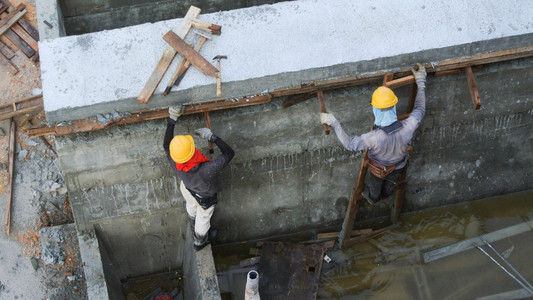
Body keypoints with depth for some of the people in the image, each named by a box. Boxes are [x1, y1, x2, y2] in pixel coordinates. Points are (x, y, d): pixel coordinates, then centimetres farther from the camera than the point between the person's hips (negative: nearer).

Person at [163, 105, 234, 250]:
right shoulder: (206, 170, -51)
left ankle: (194, 226, 72)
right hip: (205, 196, -4)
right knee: (203, 217, 28)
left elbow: (166, 145, -20)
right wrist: (212, 136, -39)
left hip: (187, 188, 4)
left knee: (191, 206, 38)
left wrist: (172, 120, -23)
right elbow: (229, 153, -42)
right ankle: (200, 241, 59)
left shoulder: (175, 164, -40)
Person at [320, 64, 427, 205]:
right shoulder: (407, 128, -40)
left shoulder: (374, 137, -48)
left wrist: (334, 123, -29)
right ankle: (386, 194, 71)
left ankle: (372, 198, 68)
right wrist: (420, 81, -11)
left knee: (375, 183, 34)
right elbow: (420, 110, -18)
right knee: (390, 182, 38)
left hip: (378, 168, -2)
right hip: (398, 166, 3)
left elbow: (350, 144, -33)